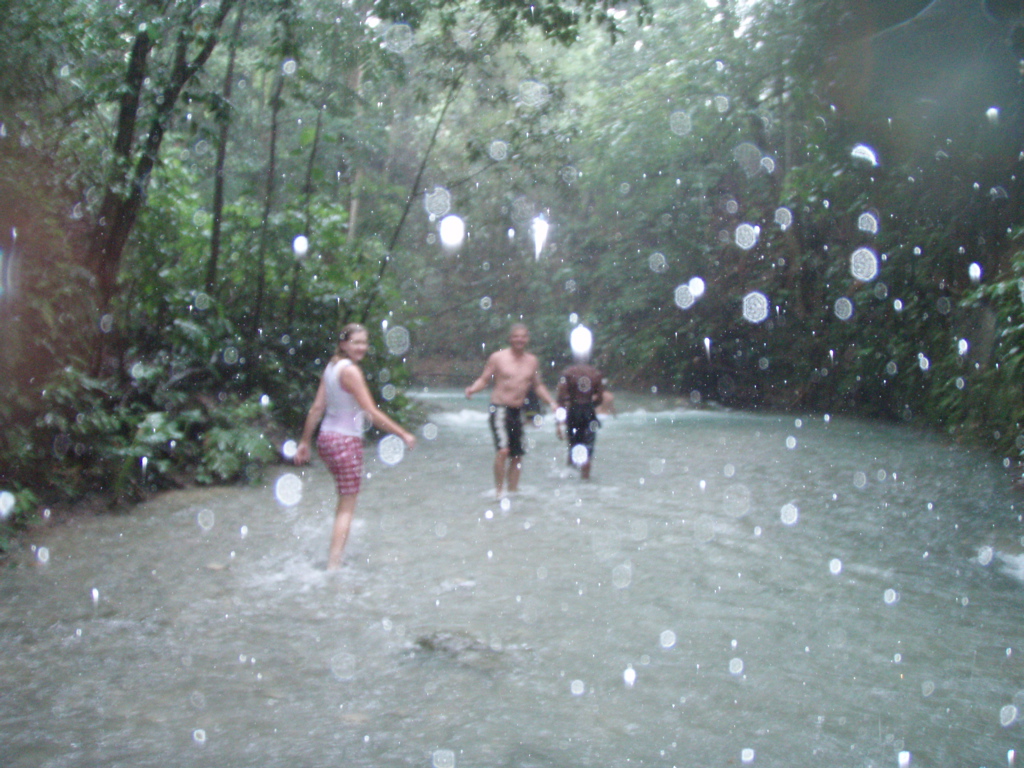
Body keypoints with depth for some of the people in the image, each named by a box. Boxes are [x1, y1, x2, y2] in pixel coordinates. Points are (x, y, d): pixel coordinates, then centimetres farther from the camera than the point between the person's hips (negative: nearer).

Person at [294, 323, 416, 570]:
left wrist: (305, 441, 16)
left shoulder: (331, 367, 8)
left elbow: (317, 408, 10)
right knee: (347, 507, -2)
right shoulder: (350, 371, -17)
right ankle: (333, 564, -4)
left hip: (327, 437, 9)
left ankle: (334, 555, 34)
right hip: (346, 441, -9)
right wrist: (403, 434, -14)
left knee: (345, 501, 25)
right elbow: (372, 412, -19)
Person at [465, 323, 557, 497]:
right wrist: (472, 389, -21)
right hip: (500, 409, -5)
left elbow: (538, 386, 20)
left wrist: (552, 403, 10)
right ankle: (498, 491, -10)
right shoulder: (498, 357, -4)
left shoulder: (532, 361, 10)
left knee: (517, 455, 8)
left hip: (518, 411, 6)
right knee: (503, 449, -20)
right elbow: (484, 380, -1)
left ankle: (513, 491, 20)